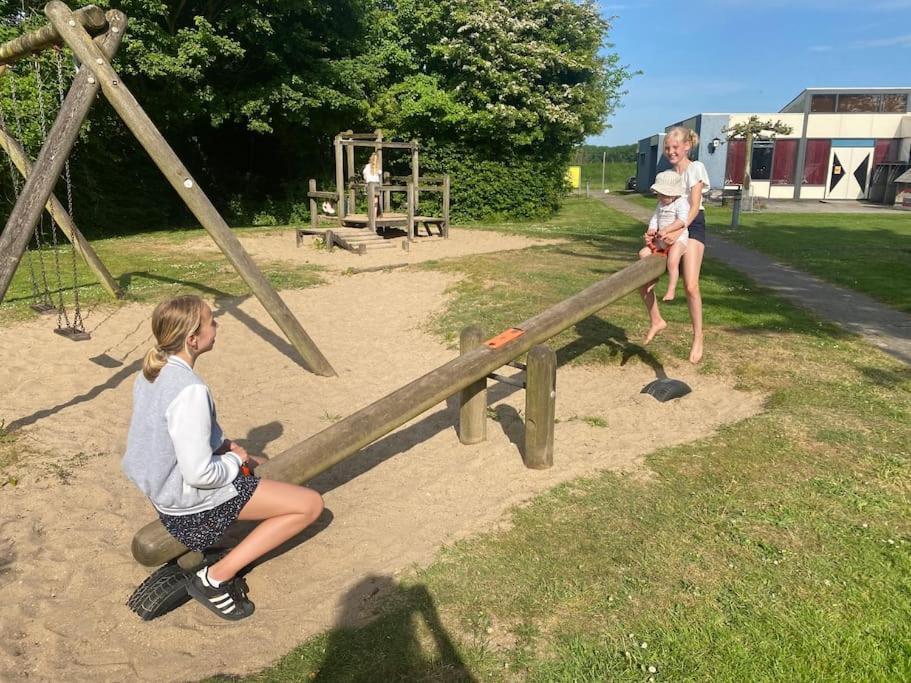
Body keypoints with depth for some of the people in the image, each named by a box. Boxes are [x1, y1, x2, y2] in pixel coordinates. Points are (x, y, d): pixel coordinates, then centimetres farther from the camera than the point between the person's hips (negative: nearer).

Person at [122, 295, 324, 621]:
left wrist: (223, 443, 6)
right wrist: (234, 461, -9)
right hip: (190, 501, -9)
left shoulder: (151, 370, 0)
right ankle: (215, 578, -3)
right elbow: (200, 474, -28)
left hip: (160, 486, 9)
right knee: (311, 504, -5)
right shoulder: (189, 390, -29)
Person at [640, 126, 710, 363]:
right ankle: (656, 321, 19)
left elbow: (694, 207, -13)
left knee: (691, 285, -19)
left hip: (692, 226, -6)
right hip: (670, 227, 7)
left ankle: (698, 338, -6)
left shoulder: (695, 168, -3)